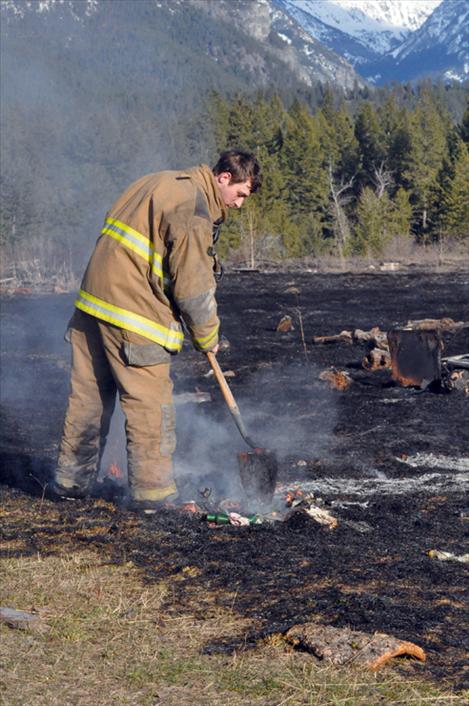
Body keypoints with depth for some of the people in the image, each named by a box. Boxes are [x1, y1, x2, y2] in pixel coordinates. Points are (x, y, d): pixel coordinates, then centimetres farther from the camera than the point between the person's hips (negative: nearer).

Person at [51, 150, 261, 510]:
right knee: (150, 401, -2)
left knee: (88, 393, 15)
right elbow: (193, 284, -15)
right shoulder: (194, 208, -14)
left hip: (93, 299, 10)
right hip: (133, 315, -10)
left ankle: (72, 480, 25)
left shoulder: (165, 183, 17)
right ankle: (151, 490, 3)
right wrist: (208, 336, 0)